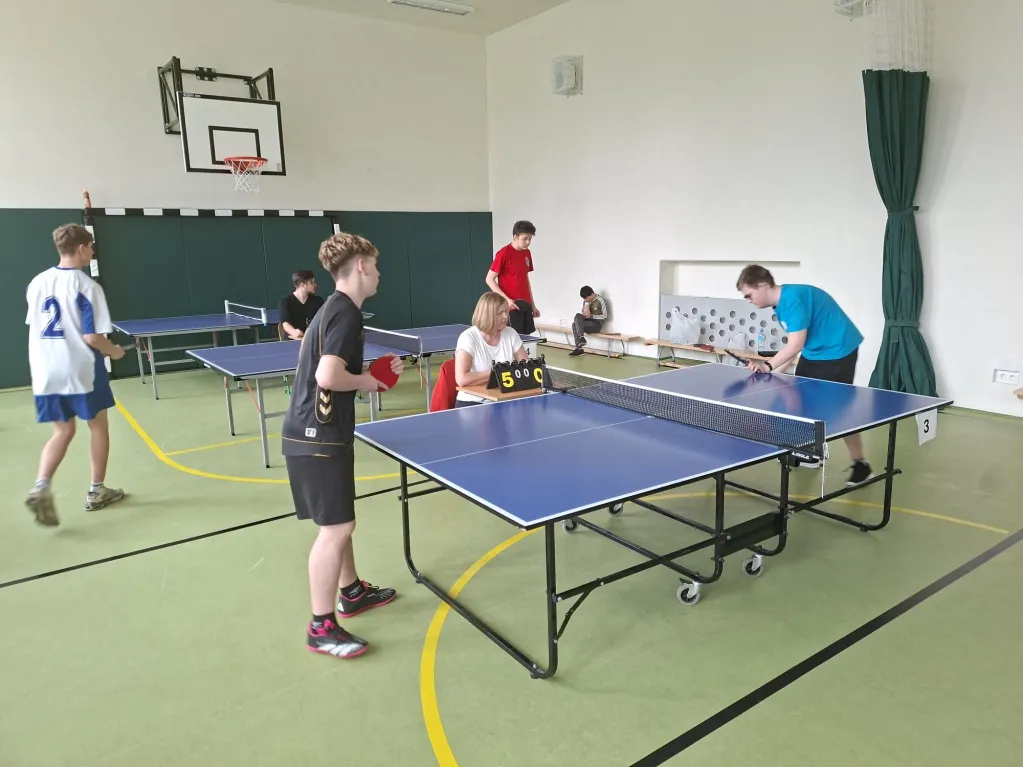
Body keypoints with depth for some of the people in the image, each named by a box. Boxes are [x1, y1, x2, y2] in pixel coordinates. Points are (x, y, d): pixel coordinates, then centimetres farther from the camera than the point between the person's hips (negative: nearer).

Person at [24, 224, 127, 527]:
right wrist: (113, 351, 1)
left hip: (46, 372, 6)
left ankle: (41, 488, -5)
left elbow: (34, 327, 14)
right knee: (99, 426, 12)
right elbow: (92, 336, -18)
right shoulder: (87, 286, -14)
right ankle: (96, 491, 19)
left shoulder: (37, 282, 6)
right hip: (81, 371, -5)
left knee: (63, 431, 15)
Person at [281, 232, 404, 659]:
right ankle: (321, 628, 8)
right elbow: (328, 376, -28)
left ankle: (351, 592, 37)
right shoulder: (346, 313, -17)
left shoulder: (333, 309, 15)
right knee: (335, 528, -3)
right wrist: (366, 382, -11)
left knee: (339, 521, 21)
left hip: (318, 431, 11)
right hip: (316, 437, -11)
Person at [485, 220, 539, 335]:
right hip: (510, 306, -7)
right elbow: (489, 279, -11)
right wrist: (506, 299, -19)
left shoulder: (527, 253, 10)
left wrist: (532, 305, 18)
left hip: (525, 305, 7)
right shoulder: (504, 253, -11)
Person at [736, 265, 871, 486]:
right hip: (813, 352, 10)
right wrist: (775, 372, 4)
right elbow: (794, 345, 8)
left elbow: (796, 345, -28)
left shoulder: (793, 298, -26)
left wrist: (767, 365, -25)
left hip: (837, 351, -10)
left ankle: (861, 465, 5)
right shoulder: (781, 303, 4)